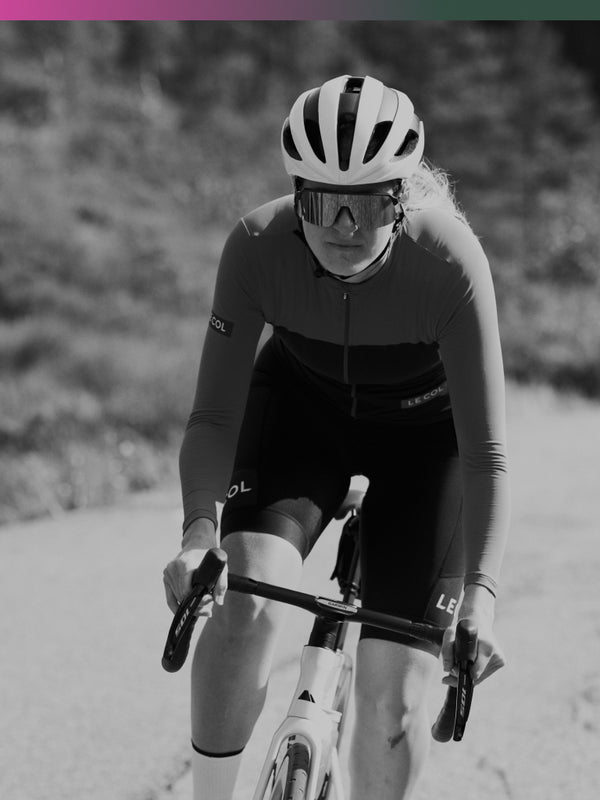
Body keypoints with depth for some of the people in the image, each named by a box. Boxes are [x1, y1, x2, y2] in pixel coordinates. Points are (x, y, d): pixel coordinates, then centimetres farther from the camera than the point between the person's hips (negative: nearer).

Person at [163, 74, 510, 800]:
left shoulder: (449, 261, -35)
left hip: (422, 432, -1)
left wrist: (478, 595, -46)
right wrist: (199, 530, -45)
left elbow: (484, 453, -34)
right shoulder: (257, 246, -29)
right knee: (243, 600, -26)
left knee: (392, 699, -7)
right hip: (300, 406, 1)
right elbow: (215, 413, -27)